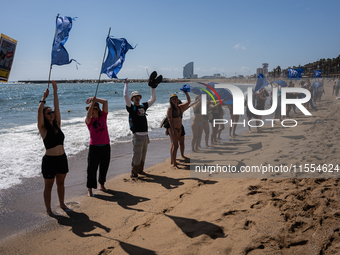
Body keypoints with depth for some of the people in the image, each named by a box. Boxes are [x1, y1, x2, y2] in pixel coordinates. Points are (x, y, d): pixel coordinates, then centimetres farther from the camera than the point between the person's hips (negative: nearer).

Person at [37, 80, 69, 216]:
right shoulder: (43, 128, -9)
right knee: (48, 186, 7)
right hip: (50, 160, -6)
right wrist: (44, 97, -16)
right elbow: (39, 111, -22)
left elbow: (57, 107, 2)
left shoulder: (57, 125, 6)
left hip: (62, 158, 6)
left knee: (61, 183, 20)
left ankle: (62, 204, 36)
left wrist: (55, 92, 1)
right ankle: (48, 209, 19)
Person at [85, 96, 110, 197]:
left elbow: (105, 102, -3)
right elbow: (88, 116, -28)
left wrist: (94, 99, -6)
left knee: (104, 167, 14)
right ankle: (89, 188, 8)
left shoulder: (103, 117, 3)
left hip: (105, 146, 3)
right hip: (94, 147, -3)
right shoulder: (89, 120, -3)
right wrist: (91, 102, -38)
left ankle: (102, 184, 33)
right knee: (91, 168, -2)